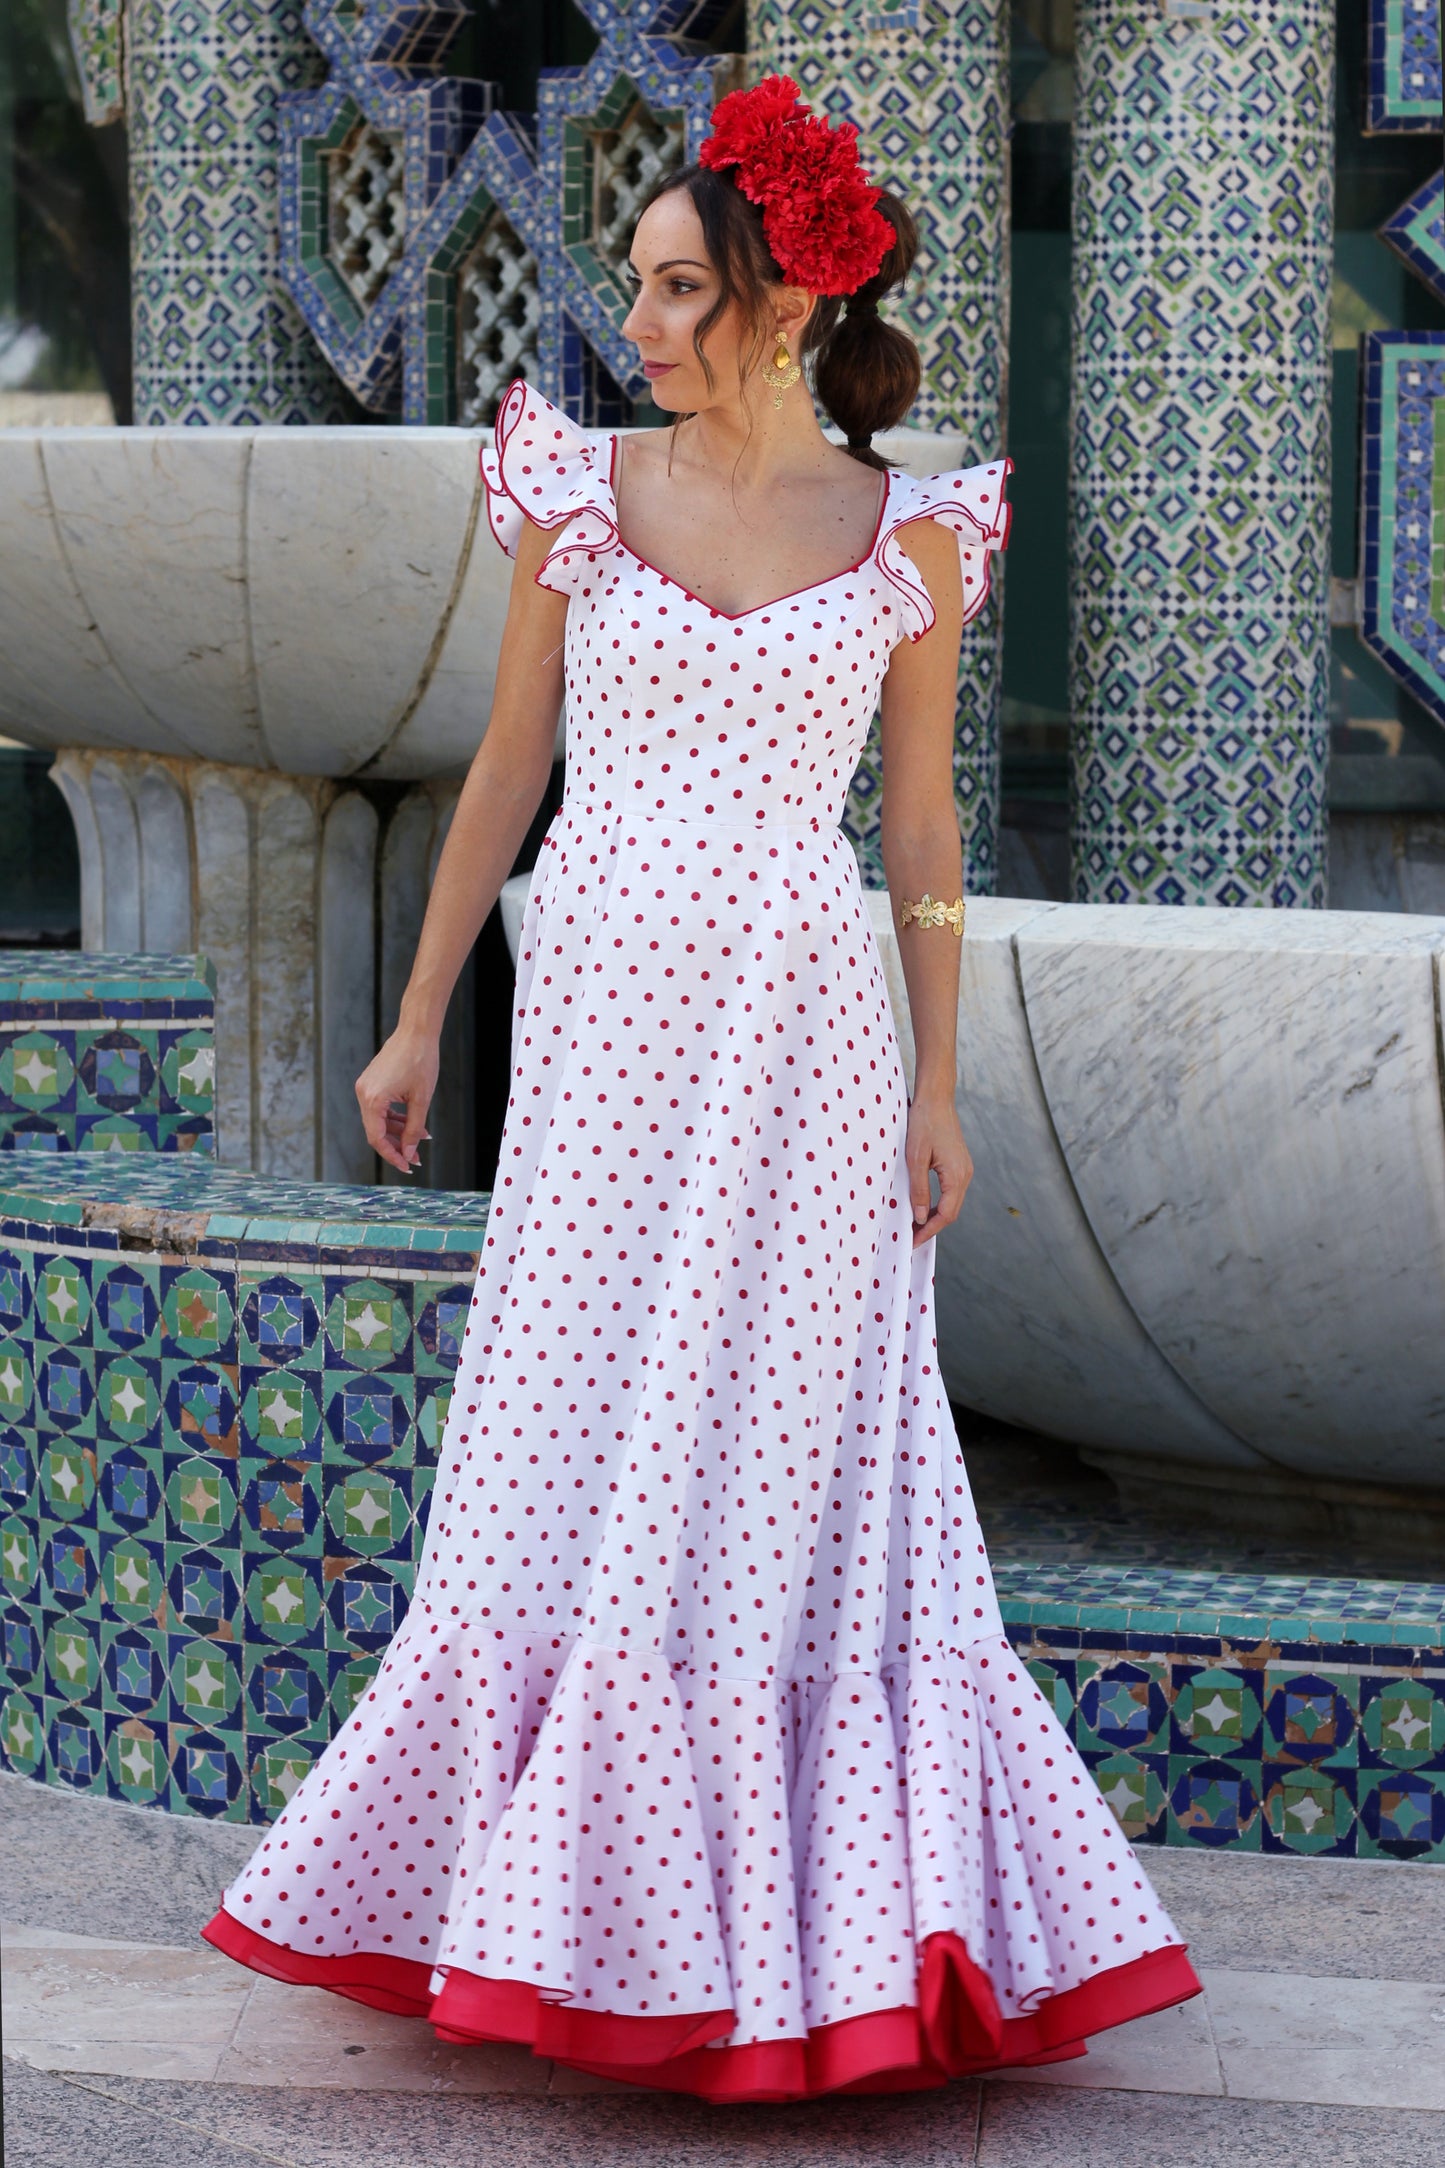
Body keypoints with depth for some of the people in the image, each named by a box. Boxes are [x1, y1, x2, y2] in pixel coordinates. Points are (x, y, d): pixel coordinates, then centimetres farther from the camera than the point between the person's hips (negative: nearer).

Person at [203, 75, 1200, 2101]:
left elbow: (923, 818, 5)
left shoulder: (908, 533, 1)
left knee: (791, 1457, 1)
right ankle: (580, 1900, 18)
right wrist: (420, 1018, 8)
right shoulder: (580, 491, 4)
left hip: (802, 1030, -1)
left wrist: (938, 1085, 2)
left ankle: (812, 1911, 12)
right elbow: (508, 764, 9)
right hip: (602, 1009, 2)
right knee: (579, 1451, 5)